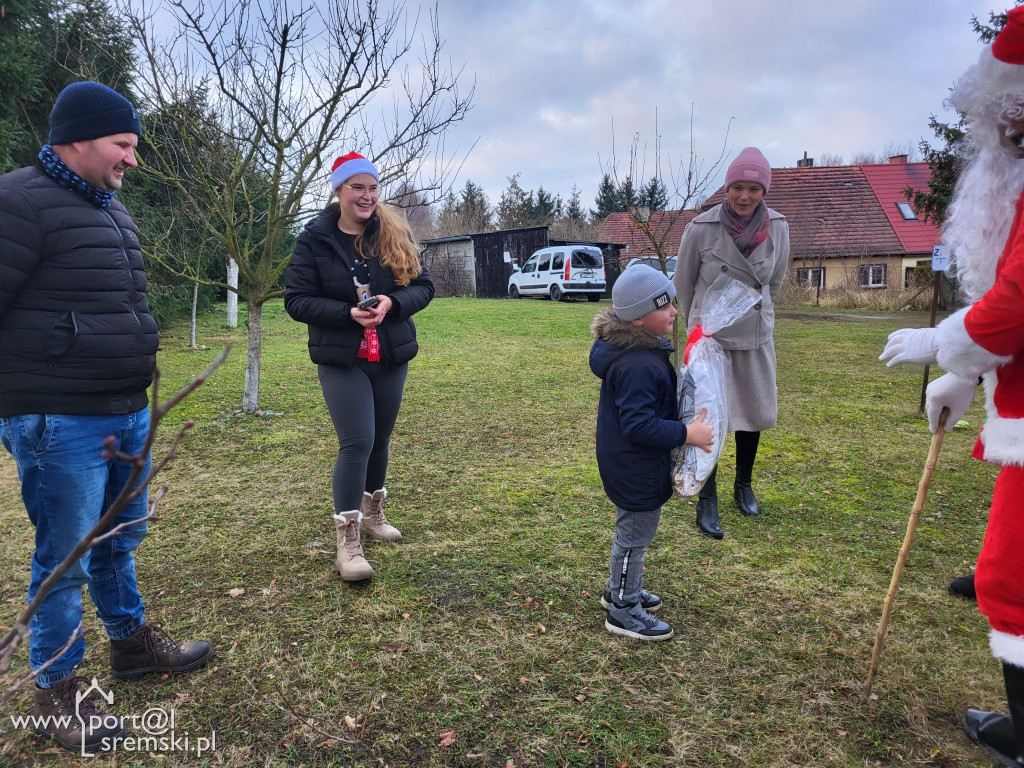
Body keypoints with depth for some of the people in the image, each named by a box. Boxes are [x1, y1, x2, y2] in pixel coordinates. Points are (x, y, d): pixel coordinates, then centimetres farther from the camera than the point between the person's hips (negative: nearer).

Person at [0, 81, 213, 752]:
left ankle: (133, 642, 40)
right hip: (59, 422, -8)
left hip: (128, 413, 8)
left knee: (121, 540, 21)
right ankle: (55, 693, 24)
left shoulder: (111, 208, 15)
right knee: (65, 559, 5)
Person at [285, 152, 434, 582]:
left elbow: (423, 287, 3)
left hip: (391, 357, 4)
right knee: (356, 443, -10)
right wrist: (349, 312, -21)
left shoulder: (396, 235, 2)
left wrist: (393, 302, -19)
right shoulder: (314, 240, -4)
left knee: (380, 440, 15)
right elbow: (297, 300, -7)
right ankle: (348, 542, 0)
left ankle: (373, 514, 37)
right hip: (340, 360, -3)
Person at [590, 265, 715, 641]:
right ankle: (624, 611, 25)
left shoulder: (642, 349, 3)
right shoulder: (637, 366, -31)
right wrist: (686, 434, -26)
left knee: (631, 531, 25)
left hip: (632, 465, 10)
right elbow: (639, 424, -31)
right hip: (636, 470, -10)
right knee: (634, 536, 7)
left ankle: (620, 589, 45)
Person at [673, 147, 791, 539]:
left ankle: (743, 485, 34)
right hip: (711, 334, -3)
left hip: (756, 335, 3)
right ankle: (707, 501, 11)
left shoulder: (778, 228, -9)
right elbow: (683, 282, -1)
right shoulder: (701, 228, -18)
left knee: (753, 413, 13)